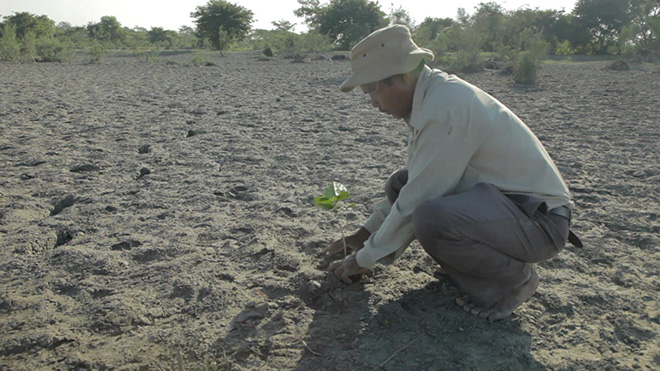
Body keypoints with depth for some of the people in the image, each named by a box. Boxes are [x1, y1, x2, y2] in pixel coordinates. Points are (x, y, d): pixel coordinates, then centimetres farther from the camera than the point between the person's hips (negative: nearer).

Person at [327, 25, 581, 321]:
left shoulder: (444, 109, -25)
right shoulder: (434, 94, 6)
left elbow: (414, 206, -22)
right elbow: (411, 184, 18)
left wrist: (364, 259, -8)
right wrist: (366, 232, 20)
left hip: (539, 219, -9)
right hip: (501, 197, 9)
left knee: (431, 219, -34)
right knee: (399, 184, 3)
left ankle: (514, 277, -5)